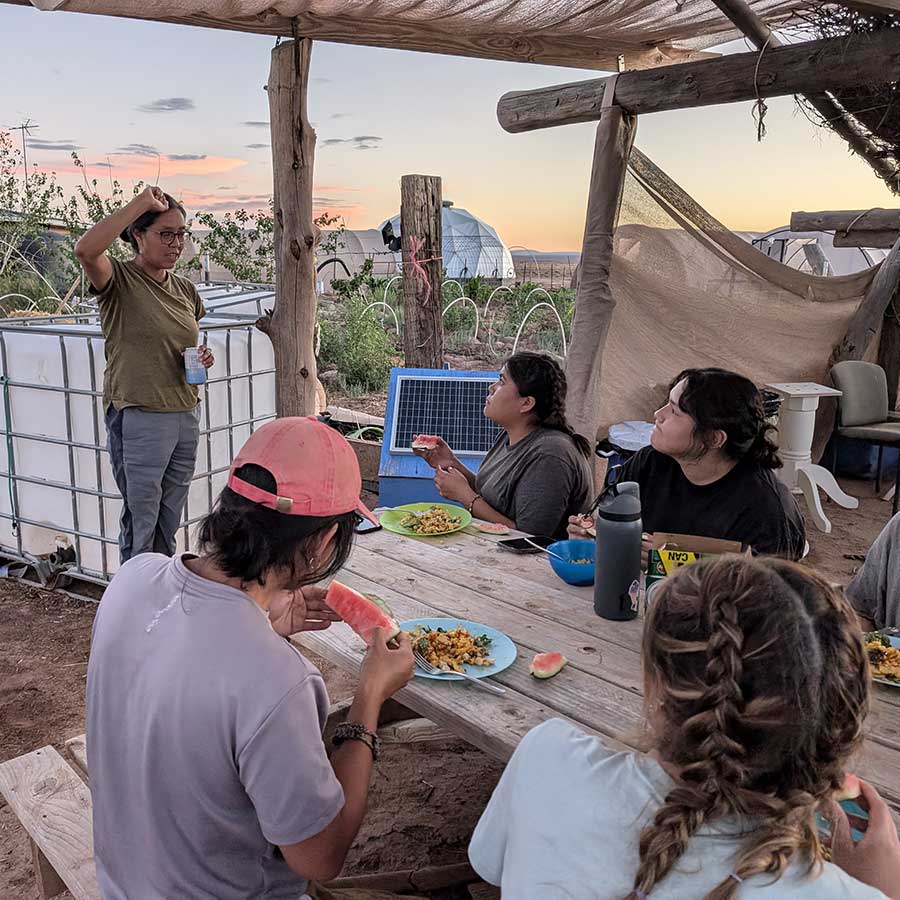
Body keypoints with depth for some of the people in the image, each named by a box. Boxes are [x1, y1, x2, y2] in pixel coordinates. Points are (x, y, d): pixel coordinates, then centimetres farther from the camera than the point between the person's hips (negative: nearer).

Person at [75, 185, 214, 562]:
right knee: (141, 524, 5)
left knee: (169, 522, 17)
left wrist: (201, 358, 1)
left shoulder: (185, 289, 11)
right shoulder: (118, 279, -8)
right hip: (139, 417, -6)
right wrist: (141, 202, -24)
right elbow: (85, 249, -31)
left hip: (186, 415, 6)